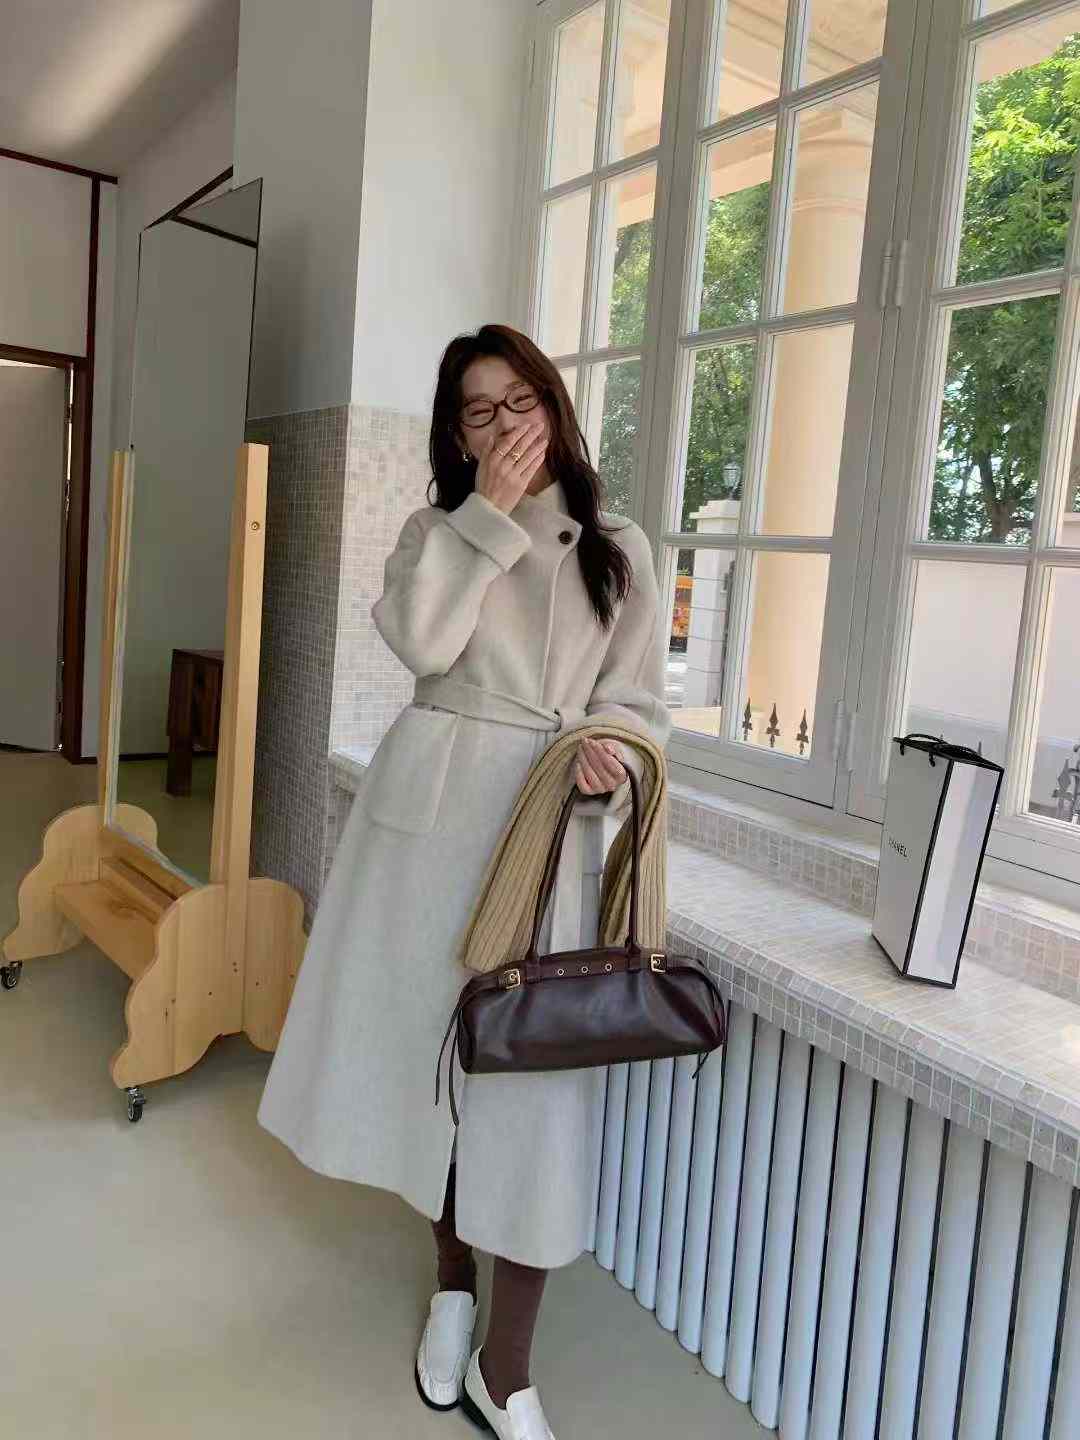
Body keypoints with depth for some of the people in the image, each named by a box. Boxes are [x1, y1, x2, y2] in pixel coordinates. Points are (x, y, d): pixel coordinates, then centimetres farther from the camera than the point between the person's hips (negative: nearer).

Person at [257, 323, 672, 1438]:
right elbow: (421, 641, -11)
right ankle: (451, 1282, 36)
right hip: (427, 807, 1)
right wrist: (490, 507, -10)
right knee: (431, 1045, 11)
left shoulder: (619, 546, 9)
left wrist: (614, 754, -14)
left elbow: (637, 700, 8)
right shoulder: (437, 529, 9)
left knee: (534, 1078, -3)